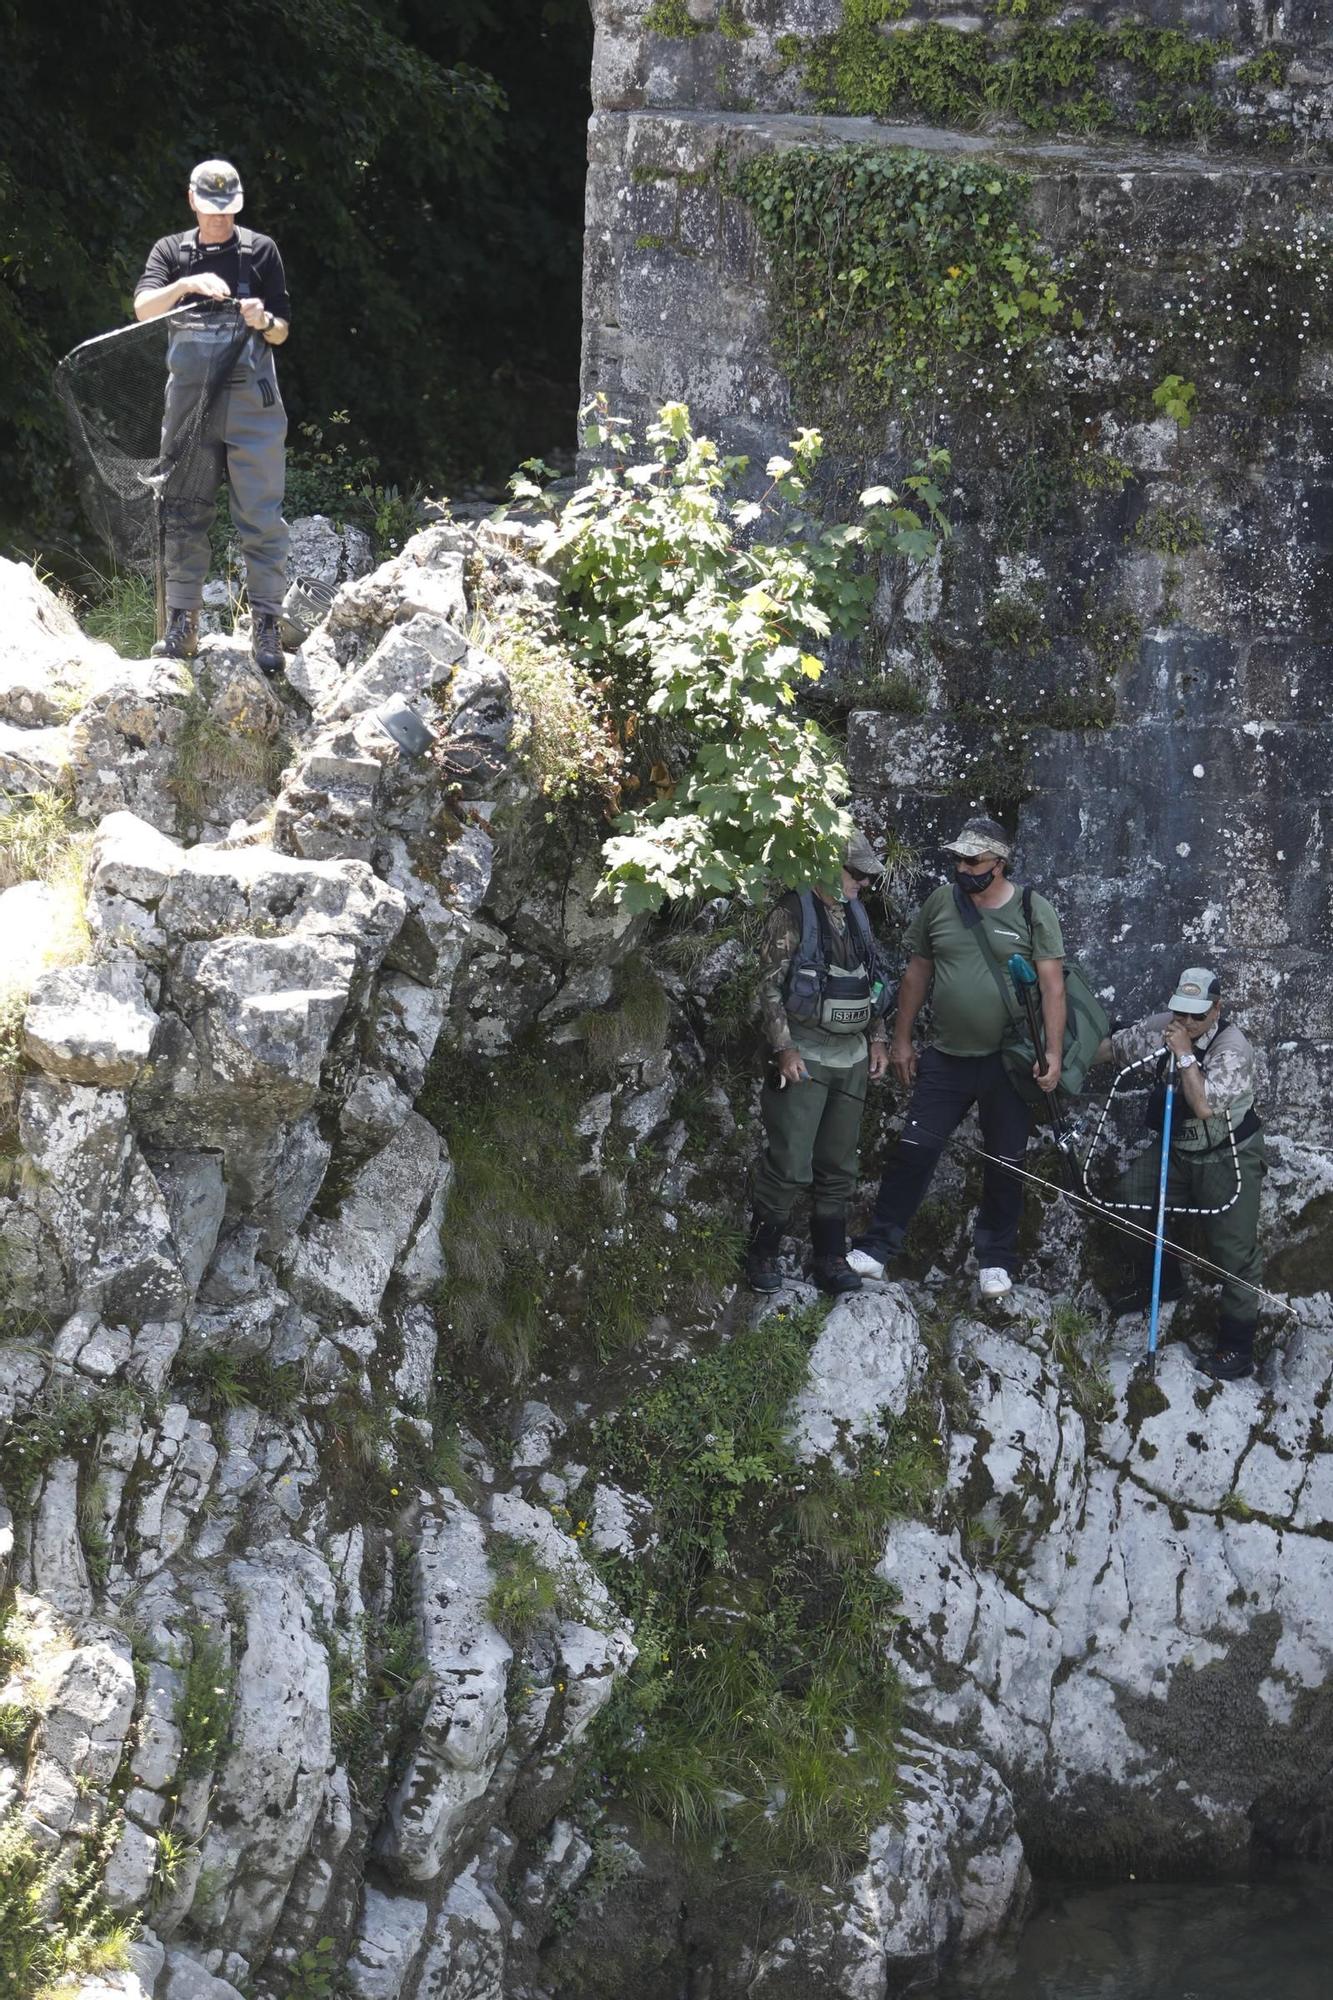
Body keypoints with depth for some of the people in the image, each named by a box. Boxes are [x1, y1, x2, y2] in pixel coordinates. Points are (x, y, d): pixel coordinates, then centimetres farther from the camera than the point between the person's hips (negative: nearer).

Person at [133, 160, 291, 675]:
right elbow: (144, 308, -7)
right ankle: (181, 625, 7)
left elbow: (282, 332, 9)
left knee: (261, 516, -6)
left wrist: (265, 322, -14)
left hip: (250, 399, -2)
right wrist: (186, 285, -24)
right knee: (184, 515, 2)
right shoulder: (171, 251, 11)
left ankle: (266, 627, -5)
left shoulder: (260, 250, 7)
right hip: (188, 396, 2)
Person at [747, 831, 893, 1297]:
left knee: (839, 1167, 9)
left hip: (851, 1058, 7)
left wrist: (878, 1036, 14)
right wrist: (783, 1047, -17)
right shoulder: (794, 912, -9)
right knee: (789, 1165, -9)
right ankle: (761, 1255, 4)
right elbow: (770, 983, -12)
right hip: (805, 1059, -7)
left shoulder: (855, 915, 13)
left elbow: (872, 982, 21)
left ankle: (830, 1259, 16)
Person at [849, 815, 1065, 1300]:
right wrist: (901, 1040, 9)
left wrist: (1052, 1053, -16)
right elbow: (917, 973, 9)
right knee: (913, 1151, -1)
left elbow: (1052, 985, -9)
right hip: (946, 1059, 2)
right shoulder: (940, 903, 2)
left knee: (1004, 1165, 8)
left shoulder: (1033, 910, -7)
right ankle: (878, 1246, 7)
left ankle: (995, 1259, 21)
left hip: (1008, 1061, -2)